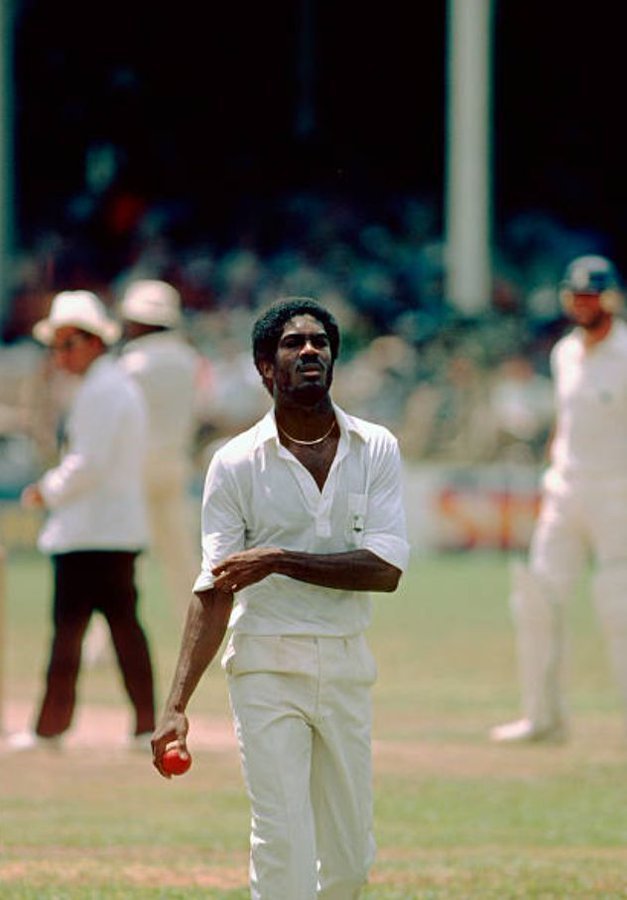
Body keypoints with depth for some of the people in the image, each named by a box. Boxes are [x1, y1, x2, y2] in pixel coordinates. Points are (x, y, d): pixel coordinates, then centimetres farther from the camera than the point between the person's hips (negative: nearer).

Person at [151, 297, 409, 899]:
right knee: (283, 847, -12)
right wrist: (176, 706, -17)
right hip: (266, 667, -3)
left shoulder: (376, 449, 2)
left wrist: (280, 561, -19)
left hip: (347, 666, 3)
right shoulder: (235, 464, -3)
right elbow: (214, 592, -7)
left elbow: (386, 569, -9)